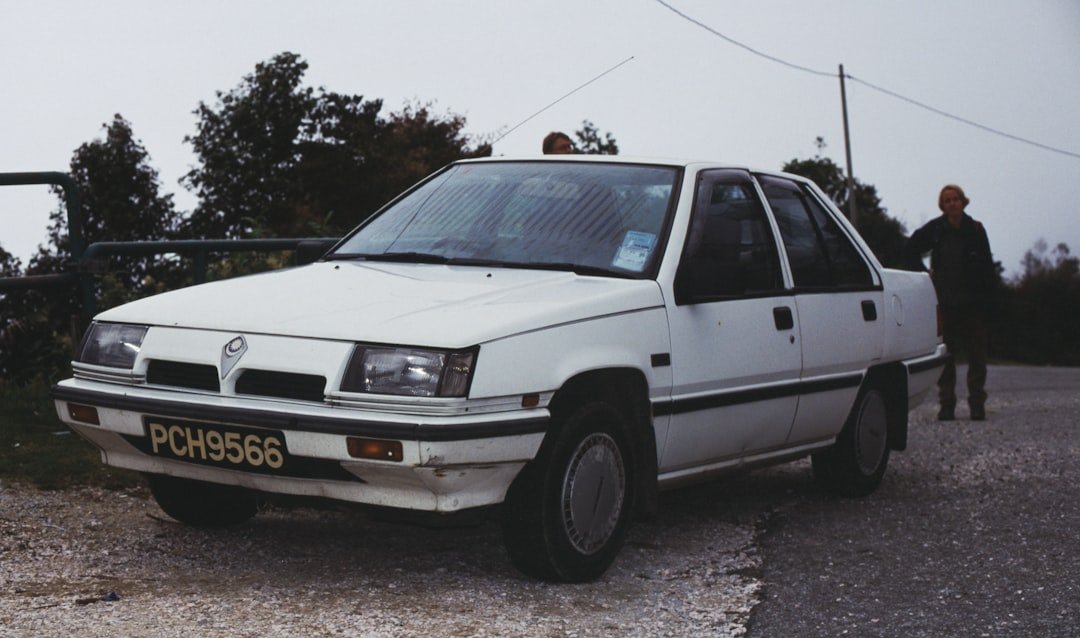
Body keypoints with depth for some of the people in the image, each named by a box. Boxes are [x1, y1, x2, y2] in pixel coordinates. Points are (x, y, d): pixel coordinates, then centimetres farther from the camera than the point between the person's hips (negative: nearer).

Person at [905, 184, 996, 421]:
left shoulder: (975, 230, 0)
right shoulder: (934, 229, 1)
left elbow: (987, 268, 1)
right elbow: (910, 250, 15)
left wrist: (988, 301, -6)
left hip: (972, 303, 0)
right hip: (945, 303, 1)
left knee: (976, 356, 1)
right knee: (945, 356, 3)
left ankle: (977, 404, 7)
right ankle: (947, 405, 7)